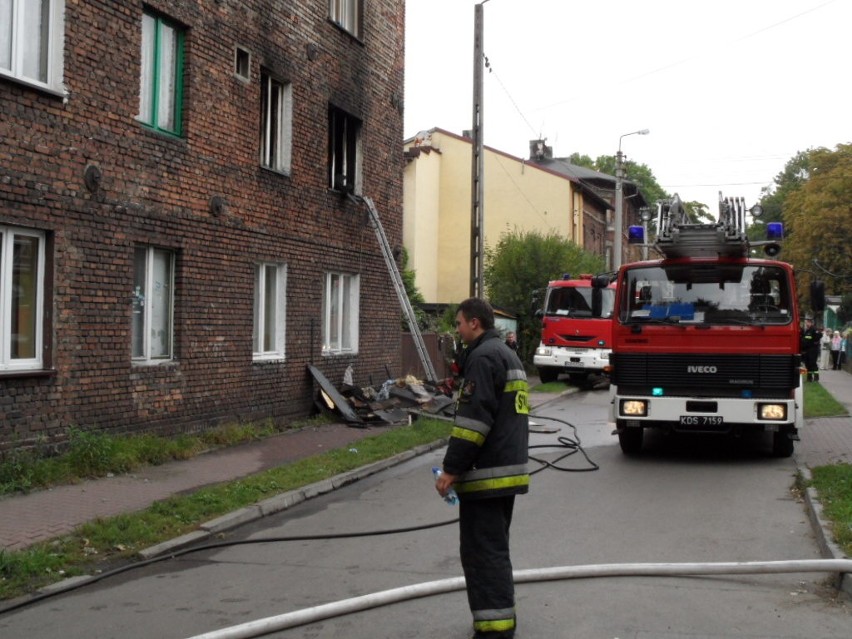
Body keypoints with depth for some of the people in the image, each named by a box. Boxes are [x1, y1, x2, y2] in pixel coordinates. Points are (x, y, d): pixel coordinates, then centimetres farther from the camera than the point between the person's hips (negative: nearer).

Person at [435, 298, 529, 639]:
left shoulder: (483, 357, -14)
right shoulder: (507, 354, 19)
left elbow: (474, 418, -22)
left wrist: (452, 468, -18)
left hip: (486, 473, -10)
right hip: (509, 469, 10)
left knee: (482, 552, -8)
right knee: (494, 548, 18)